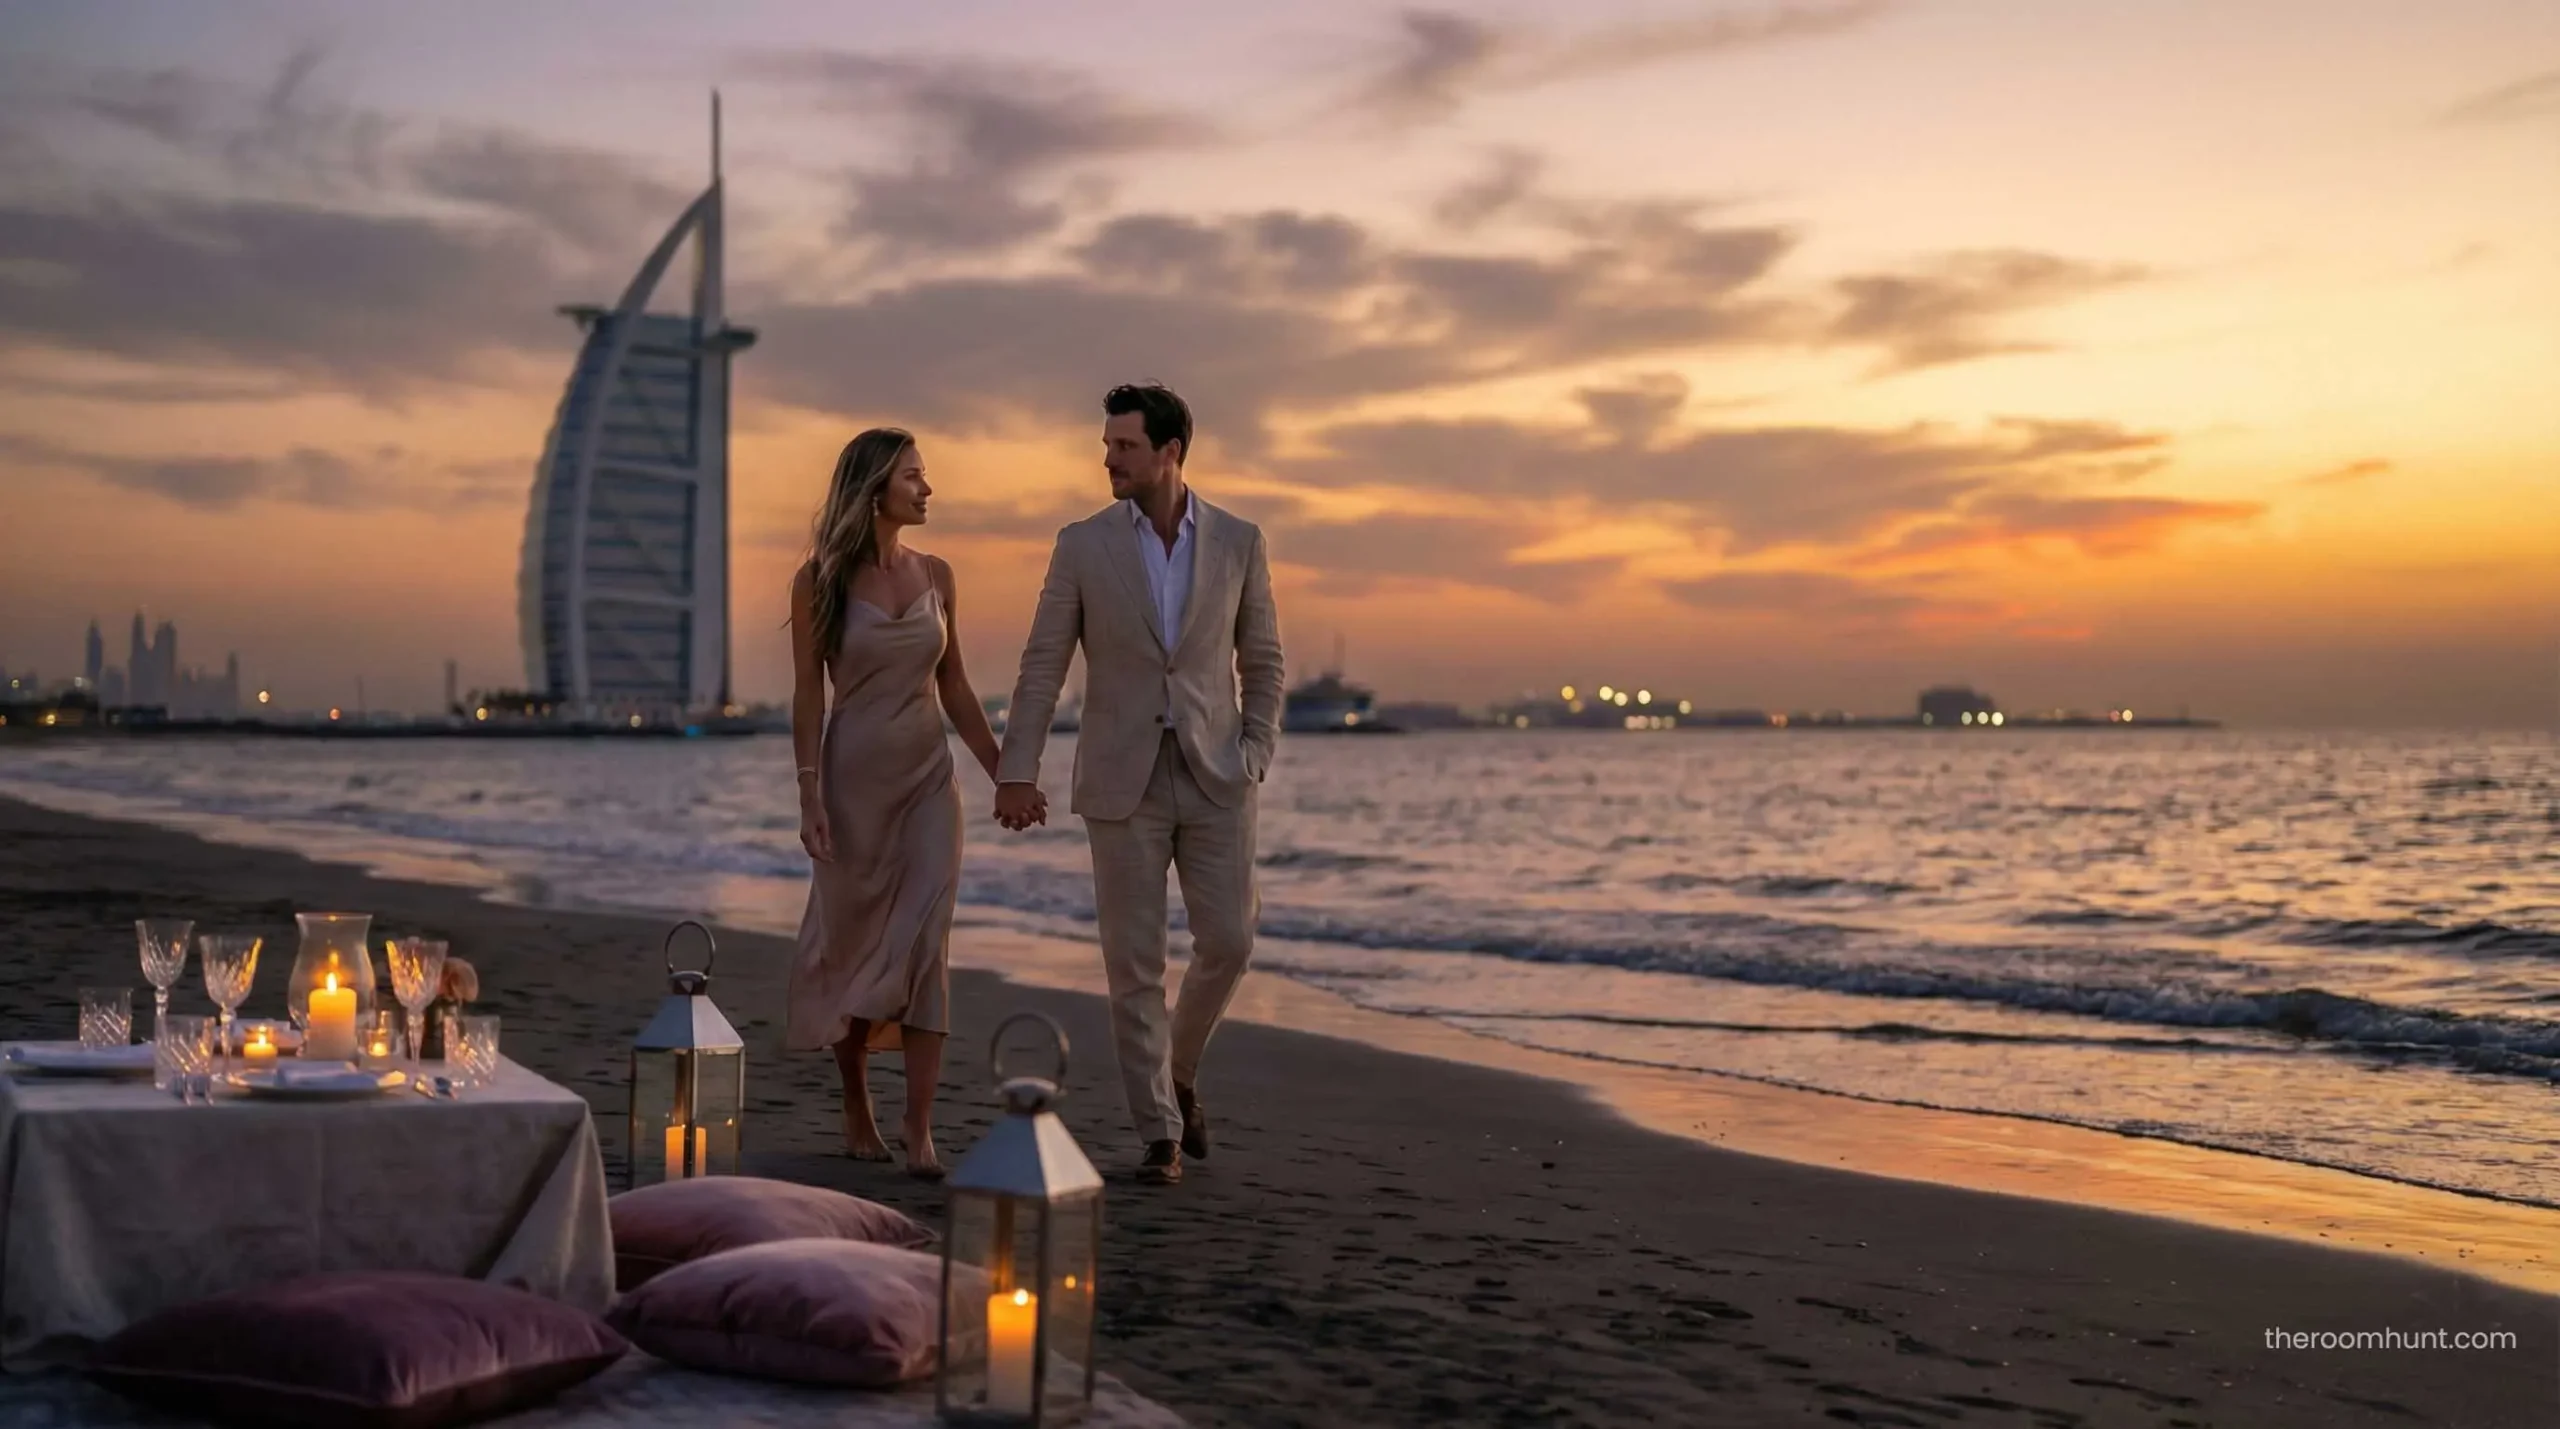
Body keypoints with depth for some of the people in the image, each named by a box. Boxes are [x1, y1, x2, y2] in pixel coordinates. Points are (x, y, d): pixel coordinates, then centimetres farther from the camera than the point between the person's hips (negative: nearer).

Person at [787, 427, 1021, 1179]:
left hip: (929, 777, 3)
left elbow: (954, 687, 11)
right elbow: (808, 694, -6)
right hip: (853, 777, -3)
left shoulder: (936, 574, 5)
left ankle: (919, 1132, -7)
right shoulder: (820, 579, -6)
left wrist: (1003, 774, 8)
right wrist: (809, 795, -13)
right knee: (854, 942, 8)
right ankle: (856, 1107, 28)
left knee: (925, 945, -7)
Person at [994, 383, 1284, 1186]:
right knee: (1134, 962, -1)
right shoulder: (1082, 546, -1)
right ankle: (1160, 1135, 9)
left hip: (1214, 779, 1)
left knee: (1228, 941, -4)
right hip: (1122, 781, -1)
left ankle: (1176, 1071, 25)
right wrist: (1015, 774, -8)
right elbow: (1042, 667, -1)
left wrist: (1255, 757, -5)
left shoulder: (1238, 542, 2)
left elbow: (1262, 661, 8)